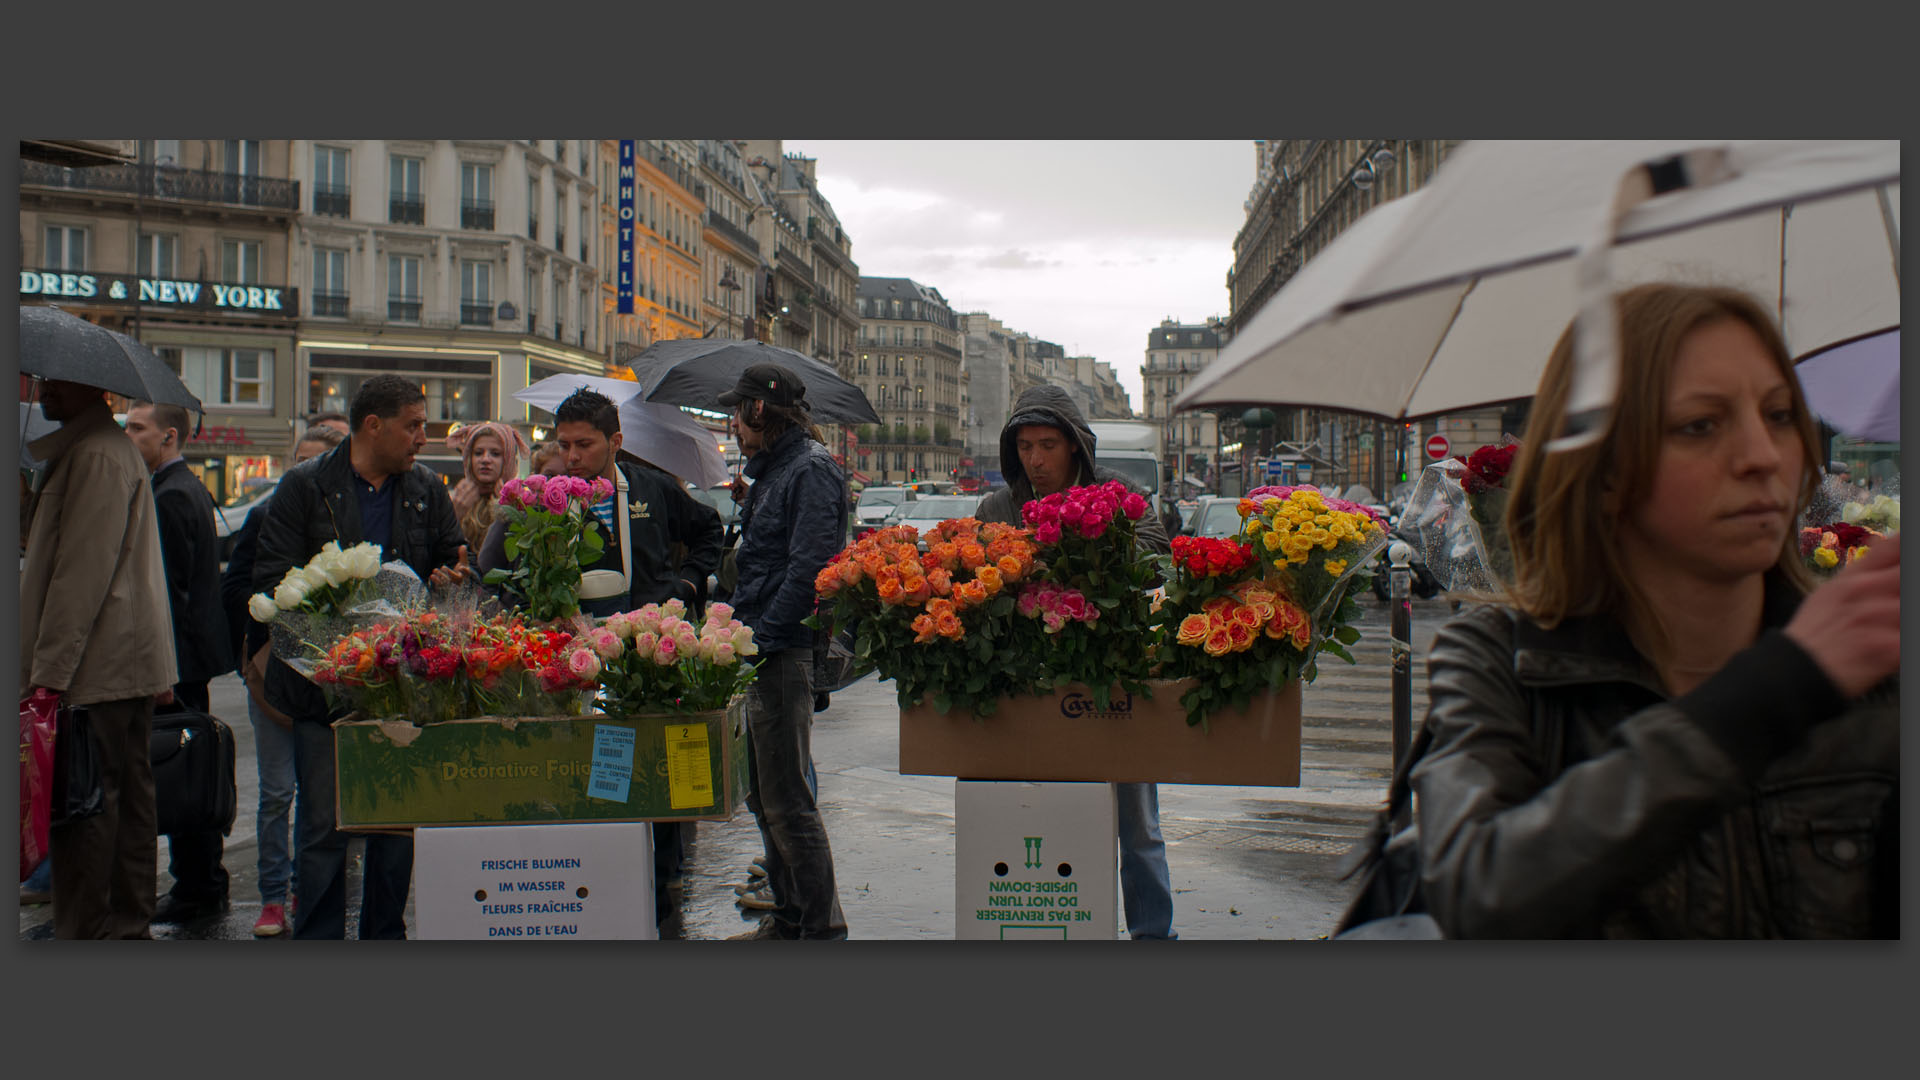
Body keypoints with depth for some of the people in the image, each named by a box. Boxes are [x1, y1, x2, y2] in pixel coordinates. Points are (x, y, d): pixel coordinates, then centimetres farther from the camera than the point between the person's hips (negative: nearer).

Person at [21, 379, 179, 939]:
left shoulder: (96, 456, -14)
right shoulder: (115, 448, 19)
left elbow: (83, 573, -20)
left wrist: (50, 672, -20)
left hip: (98, 667, -11)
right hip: (131, 659, 11)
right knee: (128, 796, 13)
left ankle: (85, 934, 0)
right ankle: (129, 924, 22)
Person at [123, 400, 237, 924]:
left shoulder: (170, 496, -16)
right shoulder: (191, 488, 15)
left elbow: (171, 588, -20)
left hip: (179, 655, -10)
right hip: (194, 651, 10)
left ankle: (193, 891, 4)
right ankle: (207, 883, 24)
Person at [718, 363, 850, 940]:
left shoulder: (809, 470, -12)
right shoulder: (772, 470, 18)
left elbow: (809, 567, -21)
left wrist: (761, 637, -20)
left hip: (786, 654, -10)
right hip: (761, 653, 10)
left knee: (787, 800, -6)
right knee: (765, 795, 16)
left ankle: (824, 928, 3)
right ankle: (787, 918, 28)